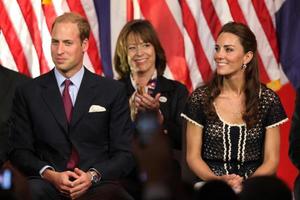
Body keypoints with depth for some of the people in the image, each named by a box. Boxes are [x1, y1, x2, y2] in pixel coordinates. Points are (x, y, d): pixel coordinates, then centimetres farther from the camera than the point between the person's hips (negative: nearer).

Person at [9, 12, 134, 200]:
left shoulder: (113, 91, 11)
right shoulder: (28, 93, 13)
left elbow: (125, 154, 9)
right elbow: (20, 151, 10)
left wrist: (93, 175, -10)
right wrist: (50, 175, -9)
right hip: (47, 184, 0)